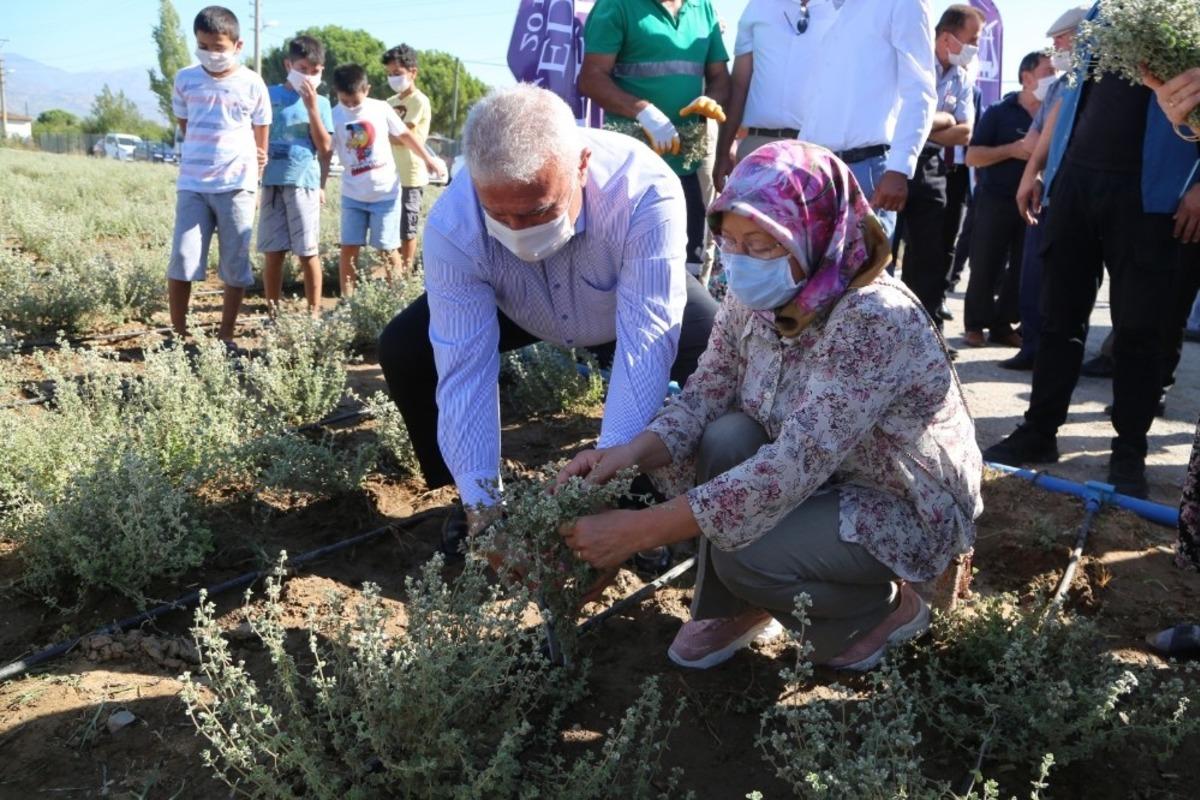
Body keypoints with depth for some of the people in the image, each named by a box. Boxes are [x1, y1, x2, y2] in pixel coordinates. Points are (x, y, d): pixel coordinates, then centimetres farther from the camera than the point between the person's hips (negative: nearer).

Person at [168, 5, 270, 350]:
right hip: (192, 184, 1)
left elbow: (261, 135, 10)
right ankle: (178, 335, 9)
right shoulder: (185, 80, 5)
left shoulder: (252, 84, 1)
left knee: (236, 266, 3)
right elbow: (184, 125, 17)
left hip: (237, 184, -1)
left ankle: (226, 337, 15)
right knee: (182, 260, -4)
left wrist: (252, 163, 7)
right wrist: (204, 154, 10)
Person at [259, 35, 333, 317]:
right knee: (273, 252, 4)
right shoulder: (269, 95, 6)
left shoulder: (320, 103, 6)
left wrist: (311, 106, -9)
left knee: (307, 252, 1)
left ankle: (314, 312, 9)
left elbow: (325, 148, -3)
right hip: (272, 181, 1)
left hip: (304, 182, -1)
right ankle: (273, 311, 14)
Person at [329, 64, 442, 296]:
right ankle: (347, 299, 11)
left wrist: (428, 159, 3)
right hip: (352, 195, 1)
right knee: (348, 248, 2)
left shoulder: (381, 109, -6)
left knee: (388, 249, 5)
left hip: (385, 193, -1)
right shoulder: (334, 116, -6)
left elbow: (405, 135, 5)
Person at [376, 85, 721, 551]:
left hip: (628, 302, -1)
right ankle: (466, 499, 7)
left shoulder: (645, 191, -40)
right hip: (517, 310, 1)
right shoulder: (452, 228, -35)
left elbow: (646, 344, -42)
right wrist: (481, 501, -35)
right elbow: (463, 369, -33)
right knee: (403, 352, -18)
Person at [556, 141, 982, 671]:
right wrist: (629, 453, -30)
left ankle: (885, 608, 5)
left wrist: (638, 531, -39)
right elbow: (705, 393, -8)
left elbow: (793, 469, -38)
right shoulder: (753, 297, -11)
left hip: (910, 508, -6)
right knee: (726, 439, -21)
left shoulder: (872, 319, -33)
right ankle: (738, 606, 3)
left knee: (746, 552, -26)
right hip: (825, 477, 6)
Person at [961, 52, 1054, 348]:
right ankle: (975, 325, 10)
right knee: (986, 267, 0)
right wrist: (1011, 150, -17)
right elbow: (972, 156, -5)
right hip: (996, 201, -4)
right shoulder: (999, 112, 0)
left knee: (1022, 268, 4)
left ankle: (1002, 325, 13)